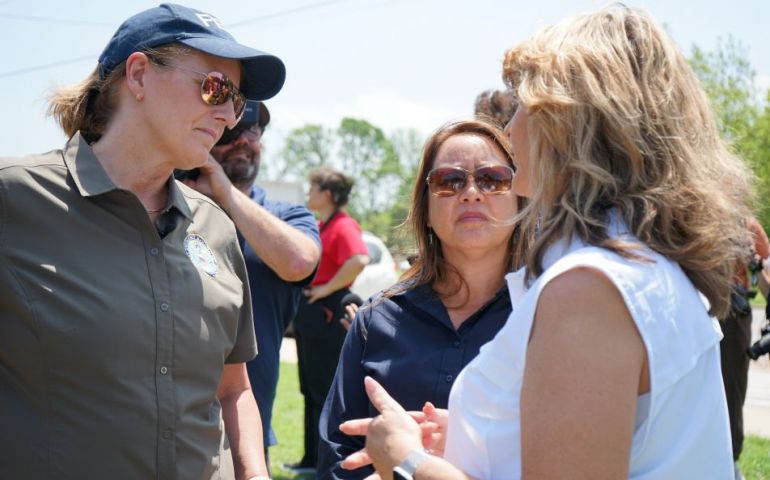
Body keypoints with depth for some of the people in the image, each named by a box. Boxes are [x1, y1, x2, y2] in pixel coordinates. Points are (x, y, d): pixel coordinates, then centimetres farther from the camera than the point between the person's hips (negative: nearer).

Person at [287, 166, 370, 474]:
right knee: (310, 389, 14)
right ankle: (312, 458, 23)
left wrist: (328, 288, -23)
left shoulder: (343, 226, -14)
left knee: (325, 390, -4)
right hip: (308, 311, 10)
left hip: (327, 312, -10)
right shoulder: (318, 226, 14)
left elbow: (360, 259, -33)